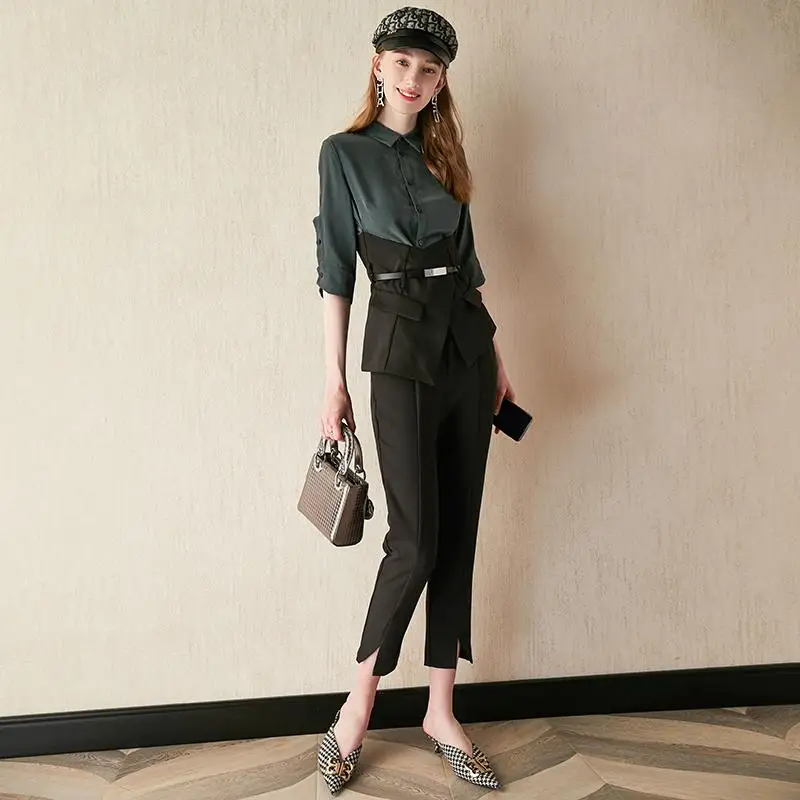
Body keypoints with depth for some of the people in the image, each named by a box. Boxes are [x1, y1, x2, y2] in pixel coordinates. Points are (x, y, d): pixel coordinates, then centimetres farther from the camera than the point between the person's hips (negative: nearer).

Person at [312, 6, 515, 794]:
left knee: (457, 536, 5)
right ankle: (359, 702, 13)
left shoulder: (444, 155, 15)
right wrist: (334, 380, -9)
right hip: (401, 352, -5)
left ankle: (441, 713, 18)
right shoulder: (345, 153, 1)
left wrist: (495, 358, 15)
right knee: (415, 539, -8)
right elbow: (335, 270, -4)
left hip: (468, 349, 5)